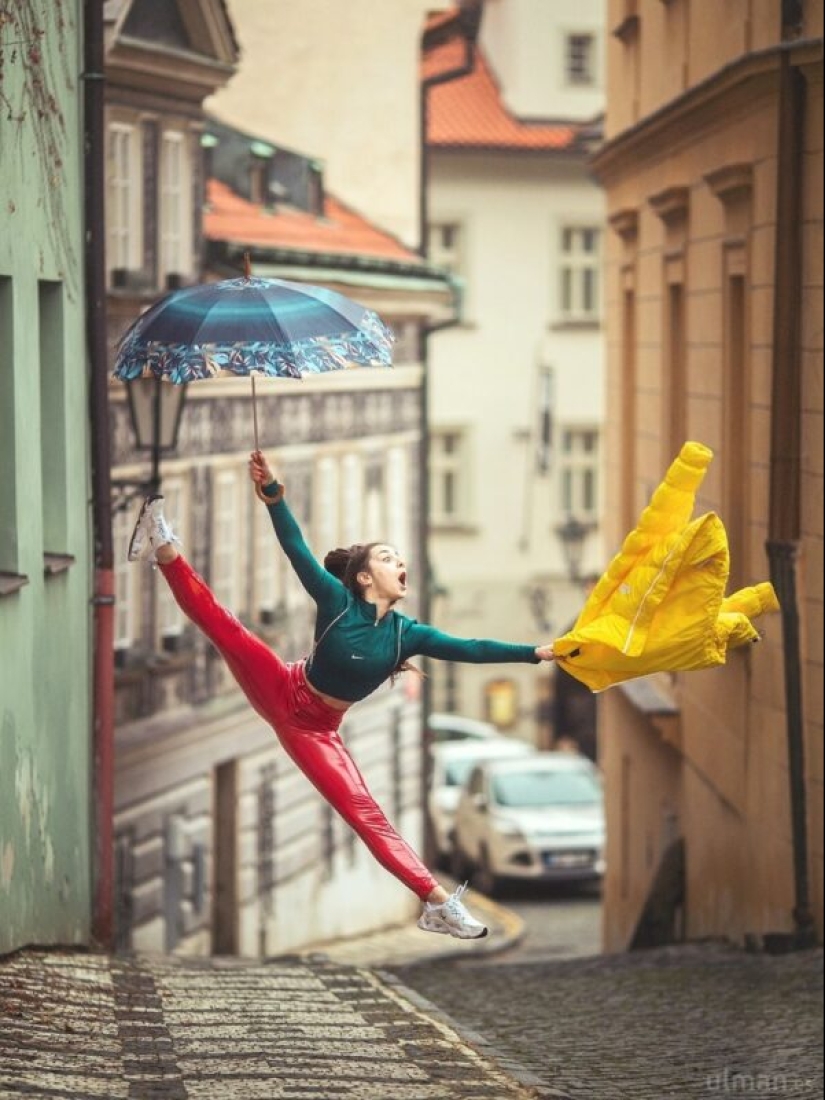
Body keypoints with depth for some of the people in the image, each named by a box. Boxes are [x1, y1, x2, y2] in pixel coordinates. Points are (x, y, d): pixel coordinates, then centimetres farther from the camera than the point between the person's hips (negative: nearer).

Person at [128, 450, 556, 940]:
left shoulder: (407, 633, -8)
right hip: (282, 692, -2)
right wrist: (273, 494, -43)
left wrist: (537, 652, -18)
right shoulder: (337, 601, -17)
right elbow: (297, 550, -28)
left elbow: (470, 649, -10)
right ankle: (165, 548, -1)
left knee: (365, 813, -4)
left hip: (315, 730, 3)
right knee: (221, 624, -17)